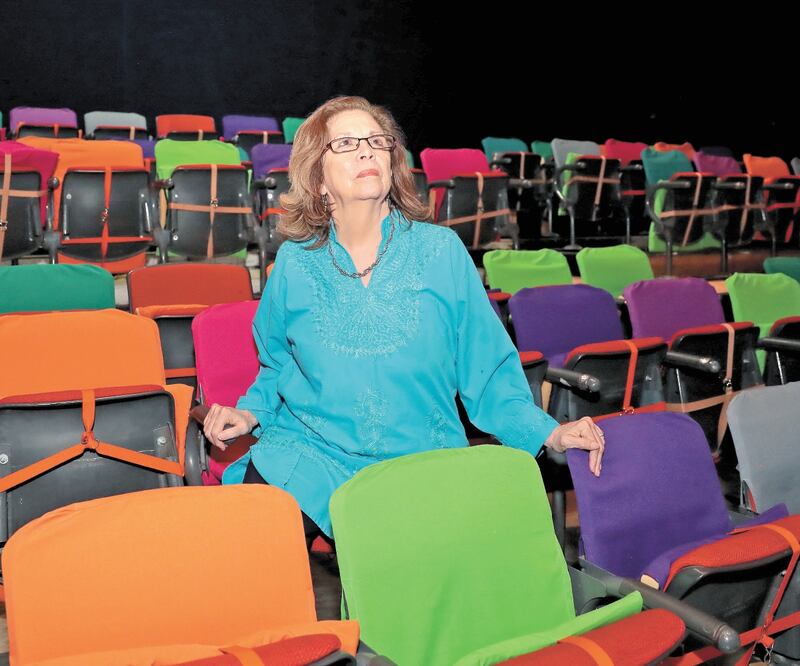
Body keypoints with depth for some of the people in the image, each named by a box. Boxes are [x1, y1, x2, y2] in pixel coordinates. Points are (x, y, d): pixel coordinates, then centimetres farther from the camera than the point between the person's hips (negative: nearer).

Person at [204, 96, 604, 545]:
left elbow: (486, 368, 4)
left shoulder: (442, 251, 0)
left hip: (420, 460, 0)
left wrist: (549, 433, -7)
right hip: (309, 456, 0)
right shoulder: (296, 263, 4)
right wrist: (250, 413, 0)